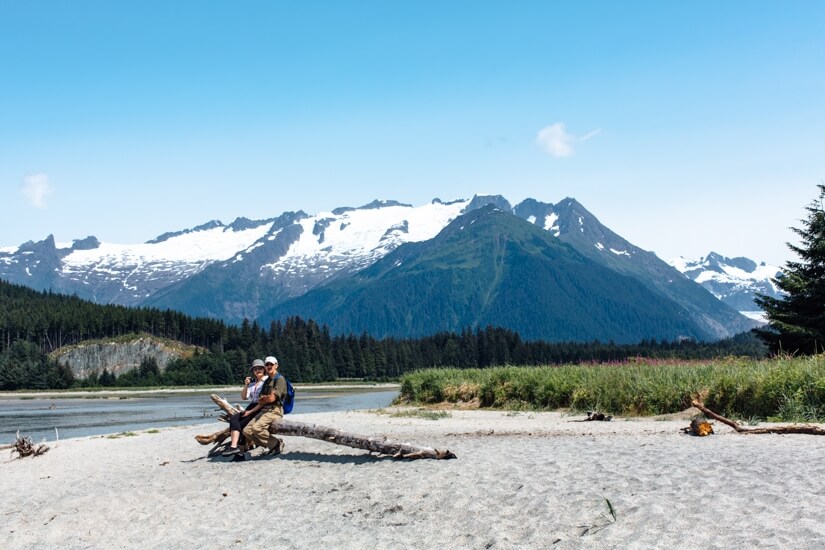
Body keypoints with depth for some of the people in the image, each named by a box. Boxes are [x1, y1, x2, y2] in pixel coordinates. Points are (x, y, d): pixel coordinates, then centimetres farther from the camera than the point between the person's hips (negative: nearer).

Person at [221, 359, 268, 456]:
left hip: (261, 409, -6)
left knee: (241, 425, -23)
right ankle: (234, 446, -31)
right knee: (233, 418, -19)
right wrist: (246, 385, -6)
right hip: (251, 407, 6)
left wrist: (251, 411, -15)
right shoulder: (252, 382, 21)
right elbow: (244, 397, 12)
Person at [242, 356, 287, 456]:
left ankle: (277, 443, -10)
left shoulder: (280, 379, -4)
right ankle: (271, 446, 3)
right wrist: (266, 398, -6)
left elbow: (272, 398, -14)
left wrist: (263, 398, 7)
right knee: (247, 431, -6)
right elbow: (260, 401, 16)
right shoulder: (267, 381, 23)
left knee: (256, 428, -29)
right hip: (264, 410, 9)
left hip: (274, 411, -9)